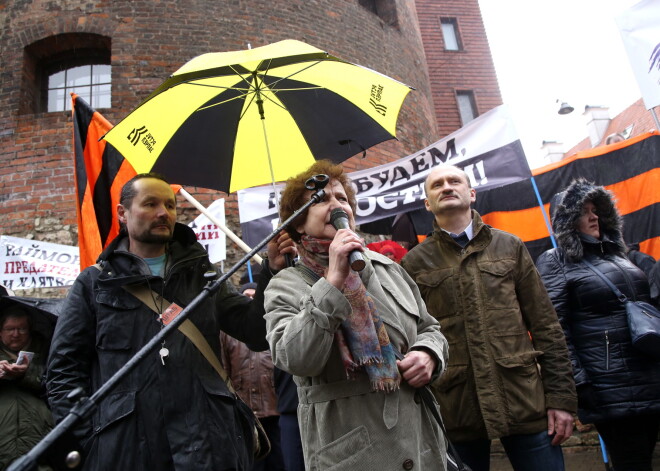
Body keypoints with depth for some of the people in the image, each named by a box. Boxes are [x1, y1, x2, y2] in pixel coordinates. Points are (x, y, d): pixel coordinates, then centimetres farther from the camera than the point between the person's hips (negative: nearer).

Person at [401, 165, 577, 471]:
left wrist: (561, 397, 1)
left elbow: (545, 325, 6)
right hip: (455, 410, -1)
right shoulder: (414, 263, 3)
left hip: (525, 401, 1)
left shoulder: (509, 246, 7)